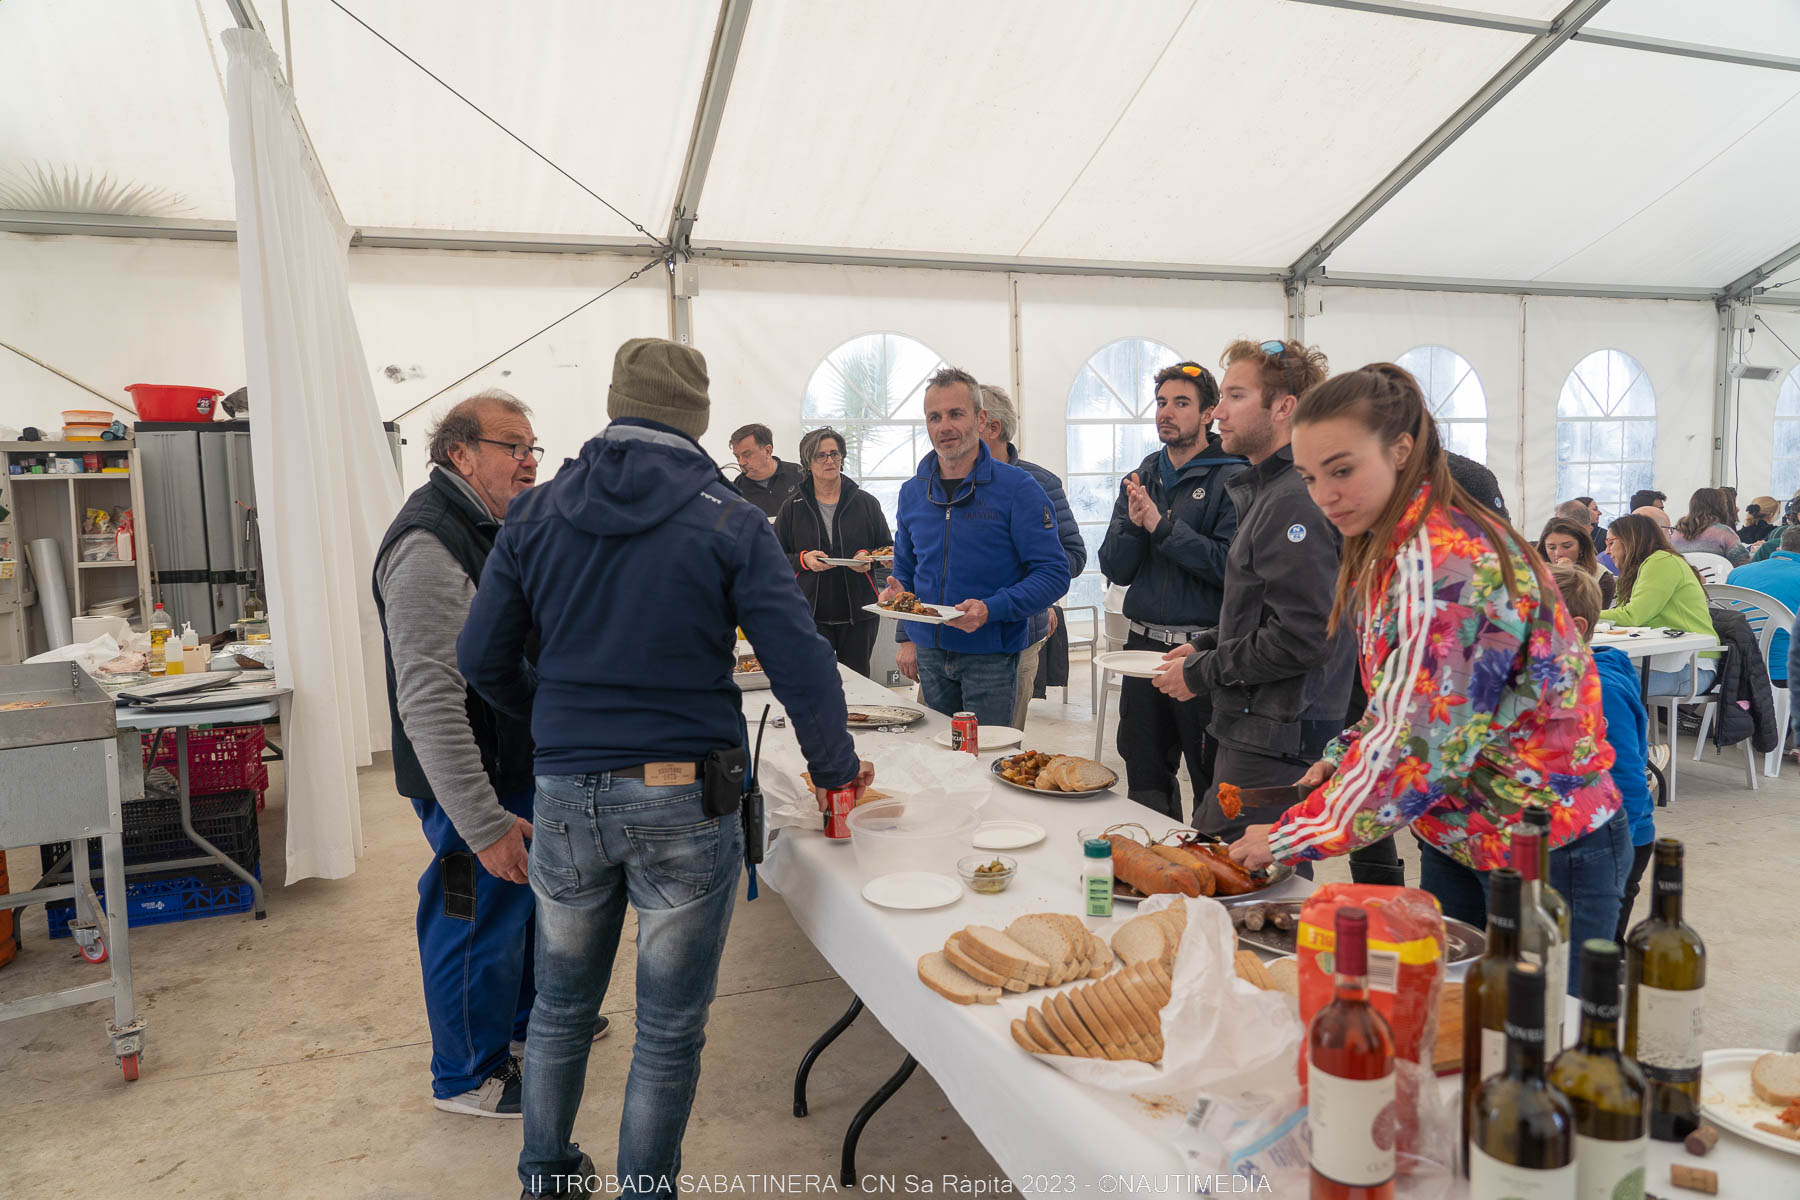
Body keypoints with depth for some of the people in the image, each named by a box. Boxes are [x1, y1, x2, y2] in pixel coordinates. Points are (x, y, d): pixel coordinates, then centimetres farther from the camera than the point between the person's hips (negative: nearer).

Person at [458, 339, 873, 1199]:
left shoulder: (536, 512, 3)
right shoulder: (729, 522, -7)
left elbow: (482, 658, 5)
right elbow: (800, 663, -11)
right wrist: (834, 767, 4)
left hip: (565, 795, 4)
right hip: (683, 798, -4)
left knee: (561, 1006, 23)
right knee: (669, 1030, 11)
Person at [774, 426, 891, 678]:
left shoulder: (865, 503, 7)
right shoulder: (792, 508, 6)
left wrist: (868, 558, -7)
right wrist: (803, 560, -12)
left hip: (859, 614, 1)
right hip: (811, 615, -1)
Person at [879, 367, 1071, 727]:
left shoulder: (1017, 488, -9)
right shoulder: (912, 492, 7)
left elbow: (1054, 574, -12)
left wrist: (991, 609, -25)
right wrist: (905, 636, 5)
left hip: (991, 655, -4)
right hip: (929, 653, 5)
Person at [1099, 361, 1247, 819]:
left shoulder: (1232, 479, -7)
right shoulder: (1140, 479, 11)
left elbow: (1231, 565, -19)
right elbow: (1115, 569, 5)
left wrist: (1161, 525, -19)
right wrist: (1133, 523, -12)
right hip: (1144, 644, 6)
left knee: (1213, 785, 5)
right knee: (1145, 782, 16)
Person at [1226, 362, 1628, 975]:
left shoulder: (1445, 561, -26)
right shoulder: (1392, 548, 5)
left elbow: (1418, 745, -28)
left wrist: (1290, 838, -20)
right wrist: (1343, 758, -3)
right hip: (1458, 837, 9)